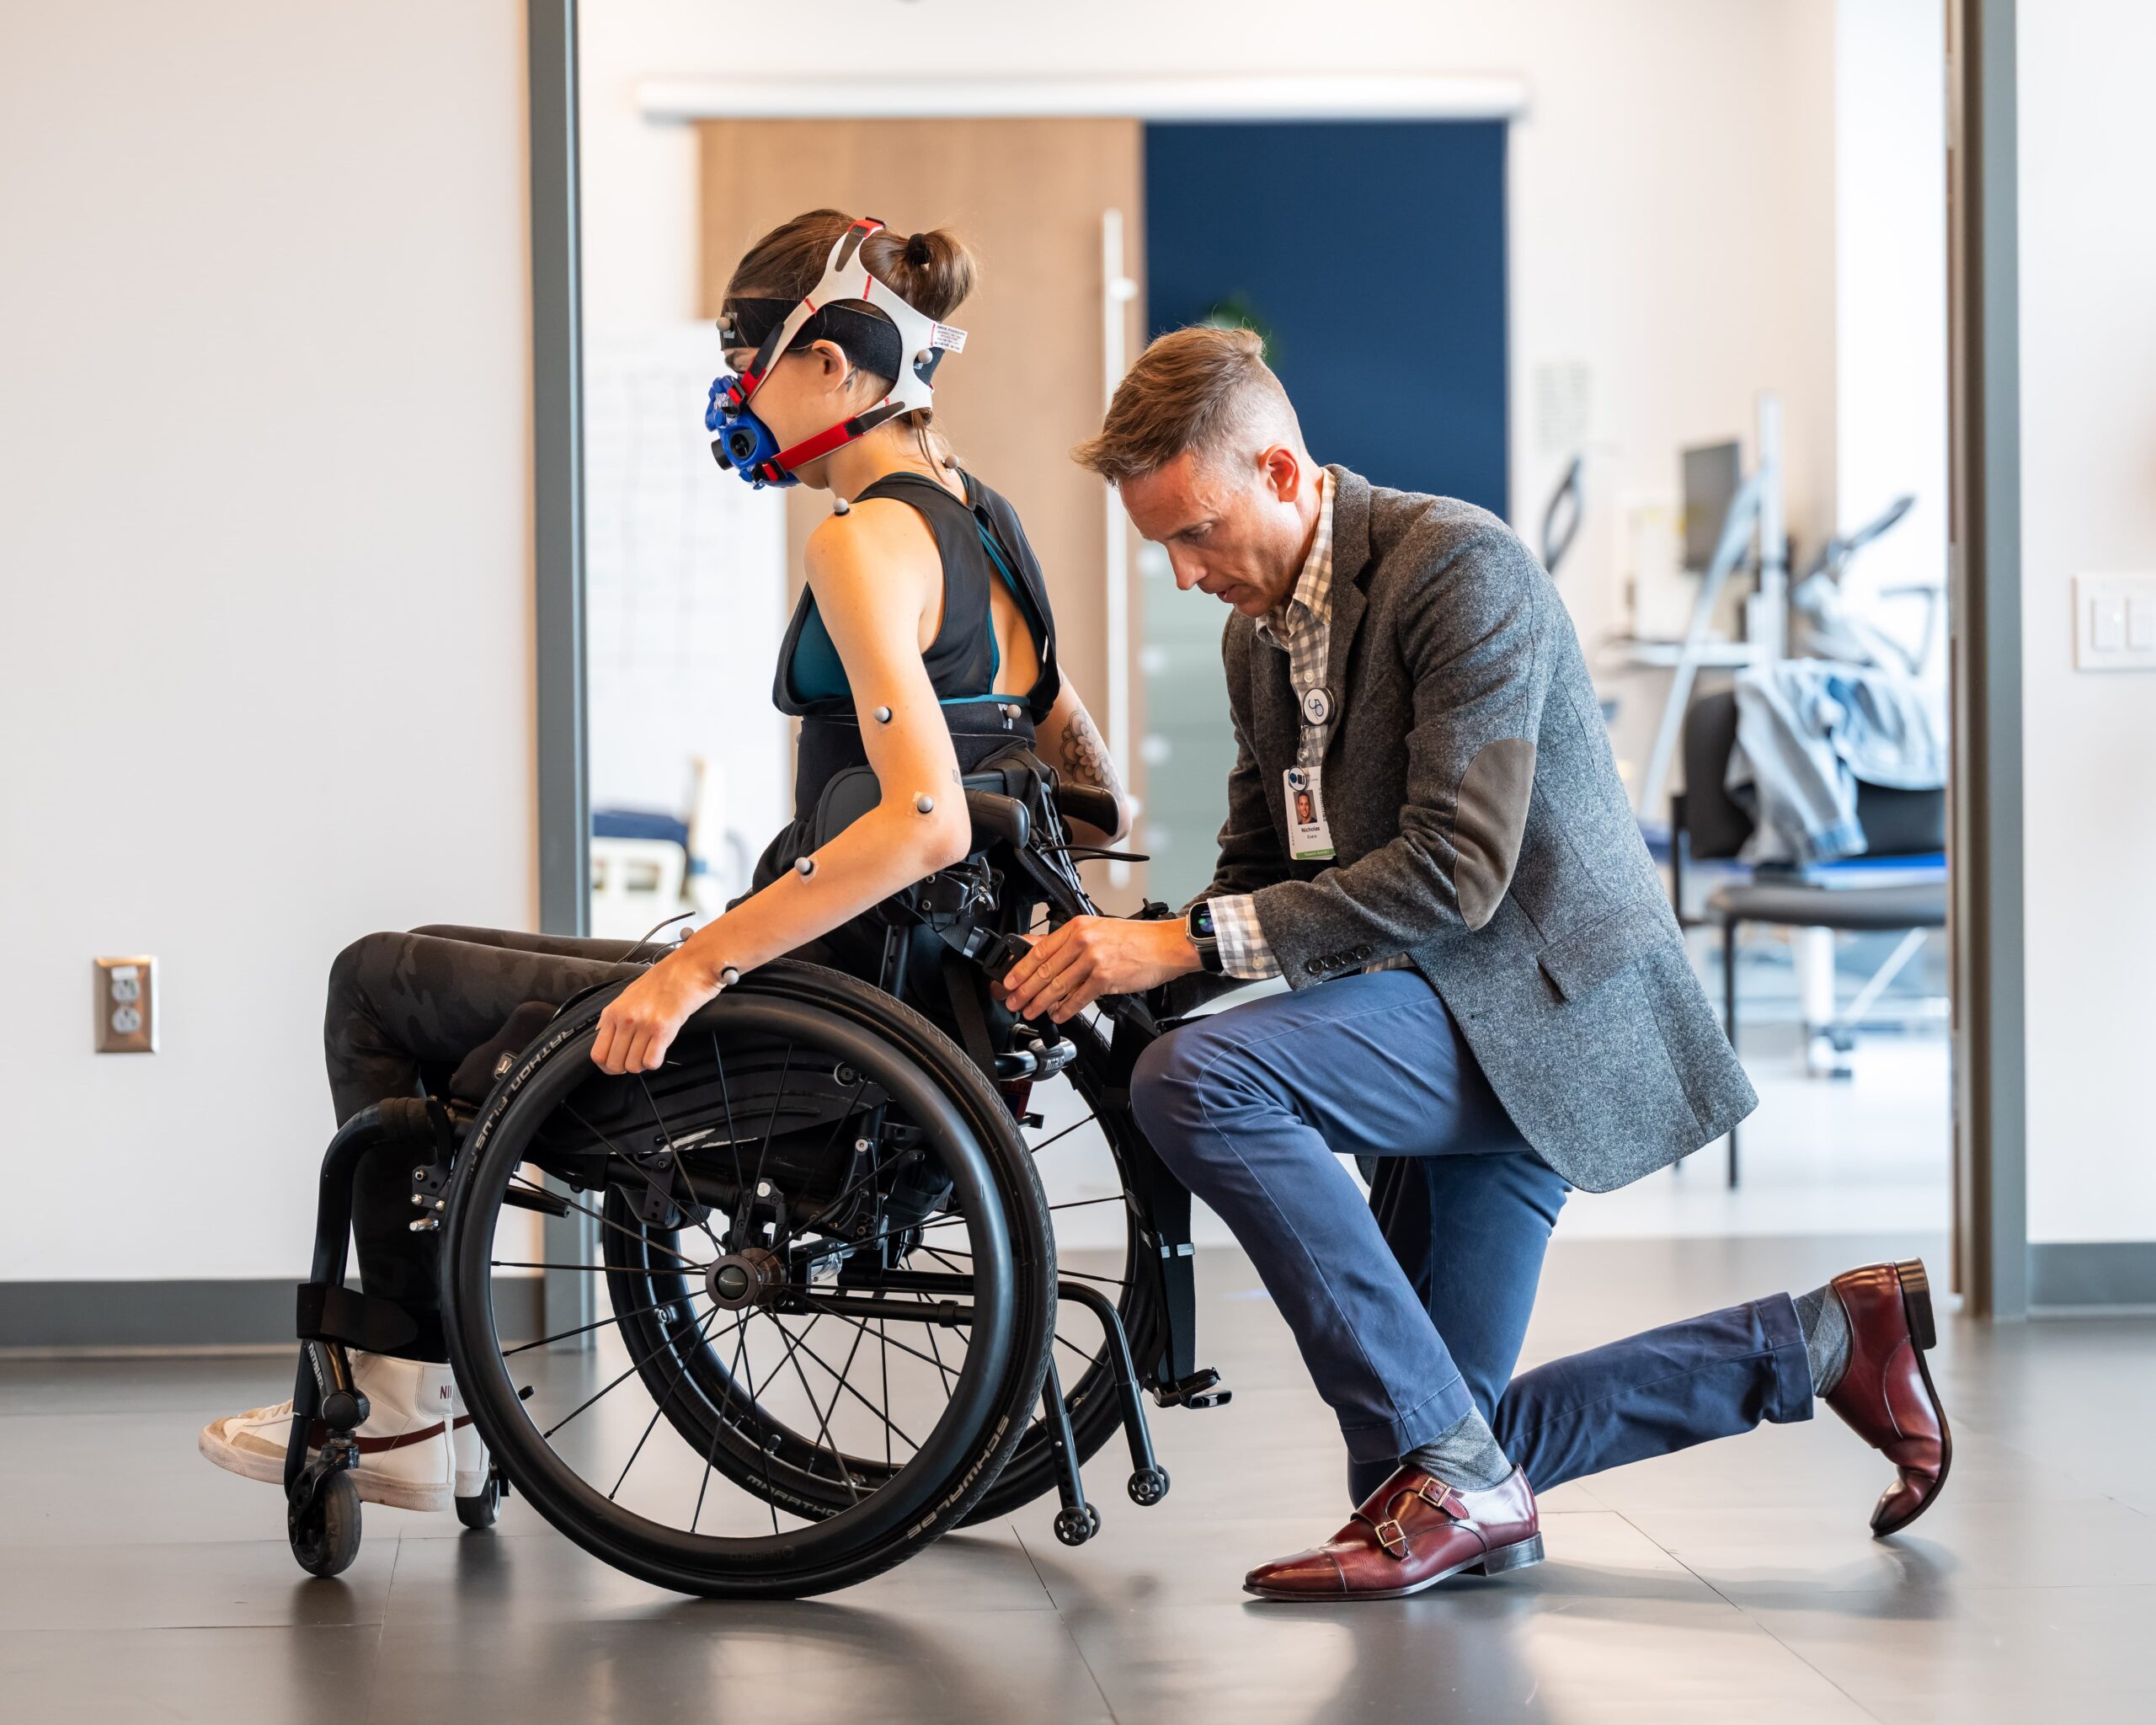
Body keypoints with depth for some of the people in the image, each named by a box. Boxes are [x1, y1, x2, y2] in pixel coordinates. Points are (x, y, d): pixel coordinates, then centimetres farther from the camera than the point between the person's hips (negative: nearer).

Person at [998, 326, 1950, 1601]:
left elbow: (1454, 871, -24)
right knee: (1427, 1450, 9)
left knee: (1198, 1076, -29)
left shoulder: (1461, 566, -16)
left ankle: (1455, 1471, -22)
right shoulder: (1257, 633, 12)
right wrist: (1125, 954, -3)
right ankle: (1827, 1337, 21)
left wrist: (1191, 941, -27)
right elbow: (1262, 873, 18)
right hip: (1460, 1027, 10)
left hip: (1536, 996, -9)